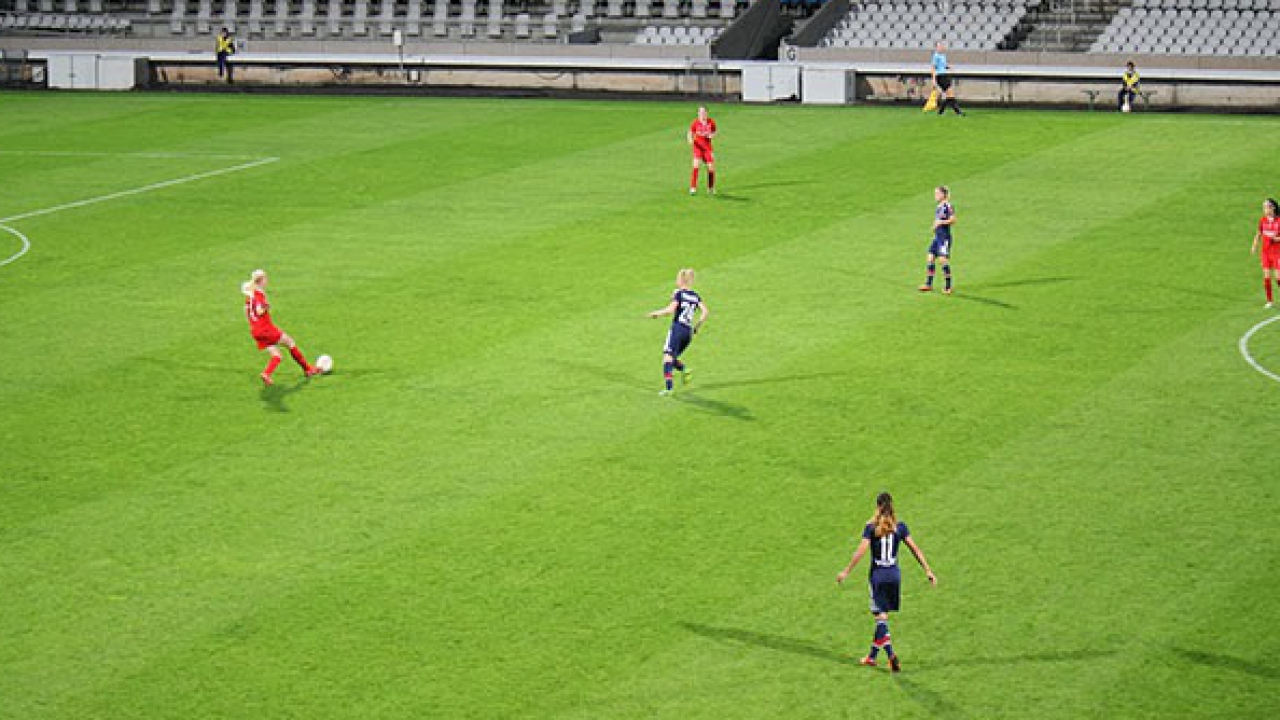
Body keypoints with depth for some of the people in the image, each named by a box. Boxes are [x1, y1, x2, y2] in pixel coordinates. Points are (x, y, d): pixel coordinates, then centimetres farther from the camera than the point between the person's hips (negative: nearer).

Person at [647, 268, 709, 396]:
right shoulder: (696, 296, 13)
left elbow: (670, 310, -14)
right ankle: (685, 369, -10)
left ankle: (669, 386, -19)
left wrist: (656, 313, 0)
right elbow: (705, 312, 5)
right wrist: (697, 326, 14)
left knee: (667, 357, -7)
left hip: (677, 329, -6)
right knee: (672, 359, 18)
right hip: (689, 332, 6)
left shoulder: (679, 293, -3)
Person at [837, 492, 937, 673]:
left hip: (877, 575, -3)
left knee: (881, 617, -1)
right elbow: (915, 549, -2)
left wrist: (846, 571, -6)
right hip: (894, 575, 3)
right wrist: (928, 570, 2)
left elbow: (861, 551, -13)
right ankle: (872, 656, 22)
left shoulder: (871, 527, -9)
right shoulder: (900, 527, -1)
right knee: (882, 616, 14)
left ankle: (891, 655, -18)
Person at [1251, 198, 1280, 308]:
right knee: (1266, 276, 1)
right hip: (1265, 252, 4)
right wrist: (1255, 246, 3)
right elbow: (1258, 234, 15)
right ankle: (1269, 301, 10)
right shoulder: (1263, 221, 4)